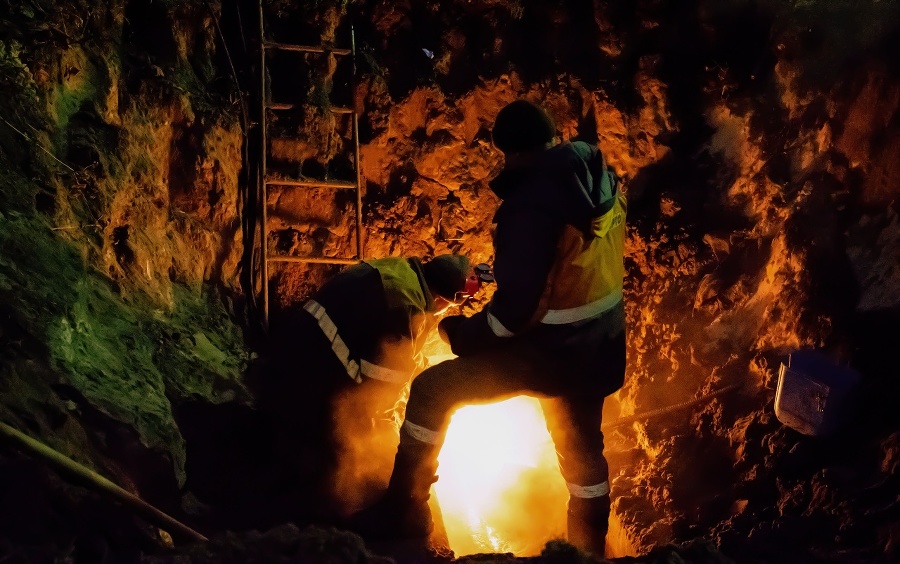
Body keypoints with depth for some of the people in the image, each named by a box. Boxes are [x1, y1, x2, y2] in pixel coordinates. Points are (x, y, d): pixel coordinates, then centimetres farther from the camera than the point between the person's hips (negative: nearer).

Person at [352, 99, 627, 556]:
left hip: (552, 350, -8)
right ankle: (589, 546, 43)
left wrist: (462, 333, -8)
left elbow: (516, 308, -26)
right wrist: (501, 269, 18)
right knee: (582, 447, 26)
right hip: (599, 346, 8)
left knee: (432, 390, 5)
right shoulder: (601, 178, -1)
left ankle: (403, 512, 15)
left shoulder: (532, 203, -26)